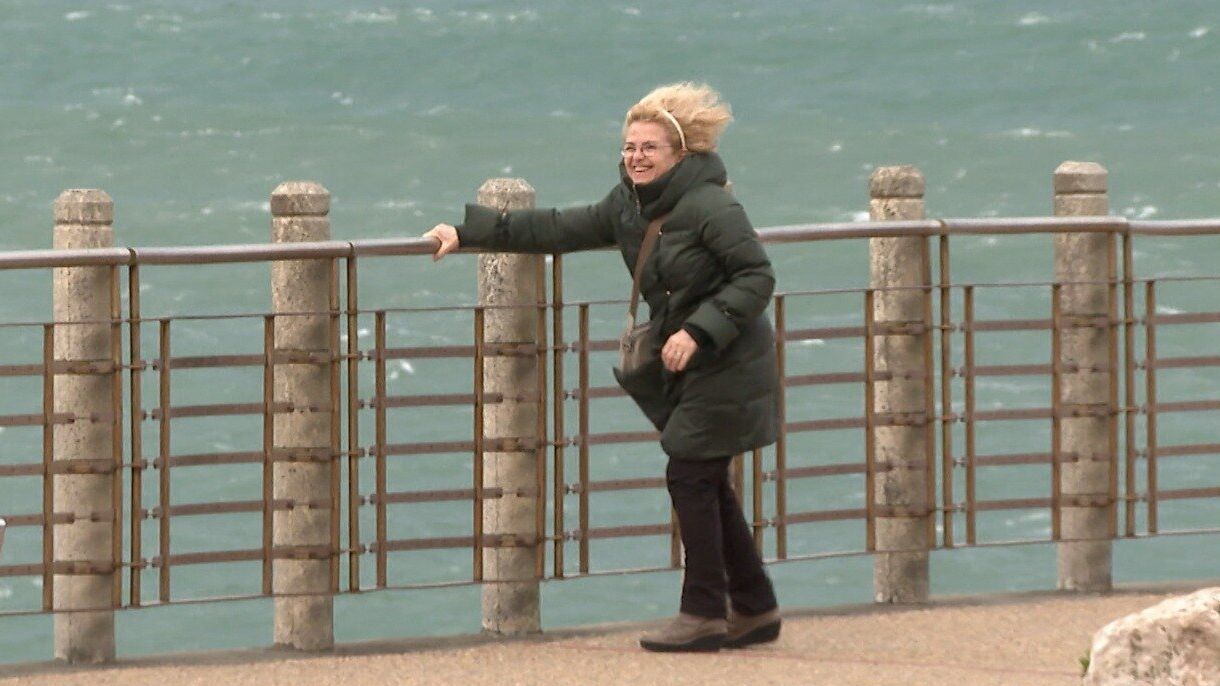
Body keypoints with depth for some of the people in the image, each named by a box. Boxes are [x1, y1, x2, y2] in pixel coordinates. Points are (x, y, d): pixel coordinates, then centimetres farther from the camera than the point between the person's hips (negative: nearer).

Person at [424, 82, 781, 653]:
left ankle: (704, 615, -2)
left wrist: (700, 330, -27)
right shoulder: (629, 207, 8)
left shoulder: (710, 208, -18)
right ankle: (754, 609, 20)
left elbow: (757, 276, -19)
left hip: (728, 366, -9)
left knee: (691, 478, -8)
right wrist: (468, 232, 11)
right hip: (686, 369, 9)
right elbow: (558, 229, 13)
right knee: (705, 485, 11)